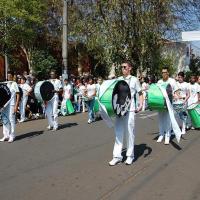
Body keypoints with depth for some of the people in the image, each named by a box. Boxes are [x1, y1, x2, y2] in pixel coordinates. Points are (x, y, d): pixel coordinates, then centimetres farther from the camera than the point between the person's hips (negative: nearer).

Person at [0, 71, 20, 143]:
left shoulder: (14, 84, -3)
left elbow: (18, 95, -6)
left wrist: (16, 106, -12)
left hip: (11, 104, -5)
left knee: (11, 120, -1)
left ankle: (12, 136, 6)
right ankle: (6, 135, 15)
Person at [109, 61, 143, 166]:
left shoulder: (134, 80, 2)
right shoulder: (118, 80, 11)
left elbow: (140, 94, 4)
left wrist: (141, 104, -10)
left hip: (130, 109, -4)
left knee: (130, 132, 4)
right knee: (118, 132, 6)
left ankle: (130, 155, 17)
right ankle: (117, 156, 12)